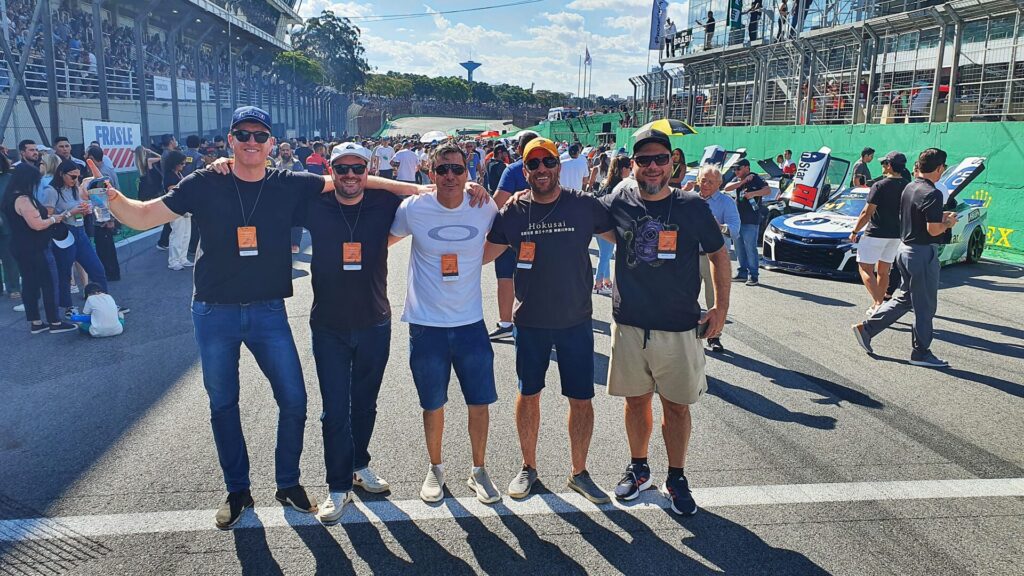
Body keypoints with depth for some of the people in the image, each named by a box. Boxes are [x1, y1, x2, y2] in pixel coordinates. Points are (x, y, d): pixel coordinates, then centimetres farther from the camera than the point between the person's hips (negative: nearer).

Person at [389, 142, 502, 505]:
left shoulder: (484, 209, -5)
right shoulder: (413, 209, -9)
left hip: (471, 323, 1)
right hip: (426, 325, -1)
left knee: (480, 403, 8)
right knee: (433, 405, 12)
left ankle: (478, 471, 28)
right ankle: (435, 469, 35)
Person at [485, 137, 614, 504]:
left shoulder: (585, 206, -5)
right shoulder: (513, 212, -2)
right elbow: (483, 252, 8)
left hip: (576, 320, -1)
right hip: (530, 321, 1)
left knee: (581, 399, 6)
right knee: (529, 394, 14)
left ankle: (579, 473, 26)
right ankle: (528, 467, 33)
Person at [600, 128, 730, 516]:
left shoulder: (693, 207, -5)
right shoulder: (618, 203, -1)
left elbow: (719, 255, 5)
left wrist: (721, 307, -2)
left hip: (679, 327, -1)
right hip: (629, 324, 2)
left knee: (677, 405, 9)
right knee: (636, 400, 14)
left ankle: (676, 479, 26)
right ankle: (638, 469, 34)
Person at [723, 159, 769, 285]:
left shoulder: (756, 179, -4)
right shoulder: (737, 180, 15)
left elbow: (768, 190, -17)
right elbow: (727, 188, -3)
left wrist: (753, 193, -29)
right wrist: (743, 181, -10)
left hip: (751, 221, -7)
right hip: (738, 219, 7)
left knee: (750, 248, -8)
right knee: (739, 248, 11)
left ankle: (753, 275, -3)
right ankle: (742, 273, 20)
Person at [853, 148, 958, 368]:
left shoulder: (909, 188, 7)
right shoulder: (932, 194, -19)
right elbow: (933, 230, -23)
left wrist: (940, 216, 17)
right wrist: (948, 224, -4)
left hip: (905, 249, 9)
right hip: (923, 253, -9)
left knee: (904, 299, 19)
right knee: (925, 307, 4)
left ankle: (866, 328, 15)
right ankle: (921, 352, 13)